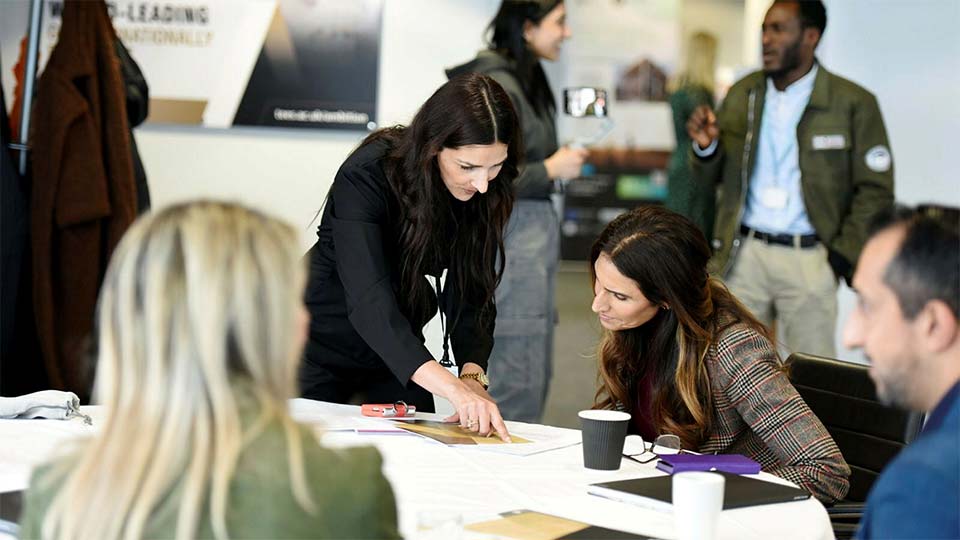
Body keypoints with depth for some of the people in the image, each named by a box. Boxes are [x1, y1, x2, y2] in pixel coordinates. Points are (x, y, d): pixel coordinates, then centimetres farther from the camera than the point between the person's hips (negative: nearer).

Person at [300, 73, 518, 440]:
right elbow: (368, 300, -41)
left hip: (396, 351, 4)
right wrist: (452, 388, -52)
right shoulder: (367, 175, -31)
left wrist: (472, 373, -32)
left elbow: (471, 294, -13)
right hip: (319, 344, -4)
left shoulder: (487, 192, -15)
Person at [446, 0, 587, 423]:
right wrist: (551, 169, -12)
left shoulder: (527, 79, 14)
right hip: (511, 241, -10)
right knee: (516, 392, -7)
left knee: (536, 380, 14)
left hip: (536, 235, 10)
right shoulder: (495, 87, -15)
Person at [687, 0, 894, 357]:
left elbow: (875, 190, -2)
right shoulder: (742, 94, 7)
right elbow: (709, 177, 12)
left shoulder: (853, 103, -5)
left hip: (809, 259, -3)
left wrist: (843, 257, -8)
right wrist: (707, 147, -10)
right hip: (745, 253, 3)